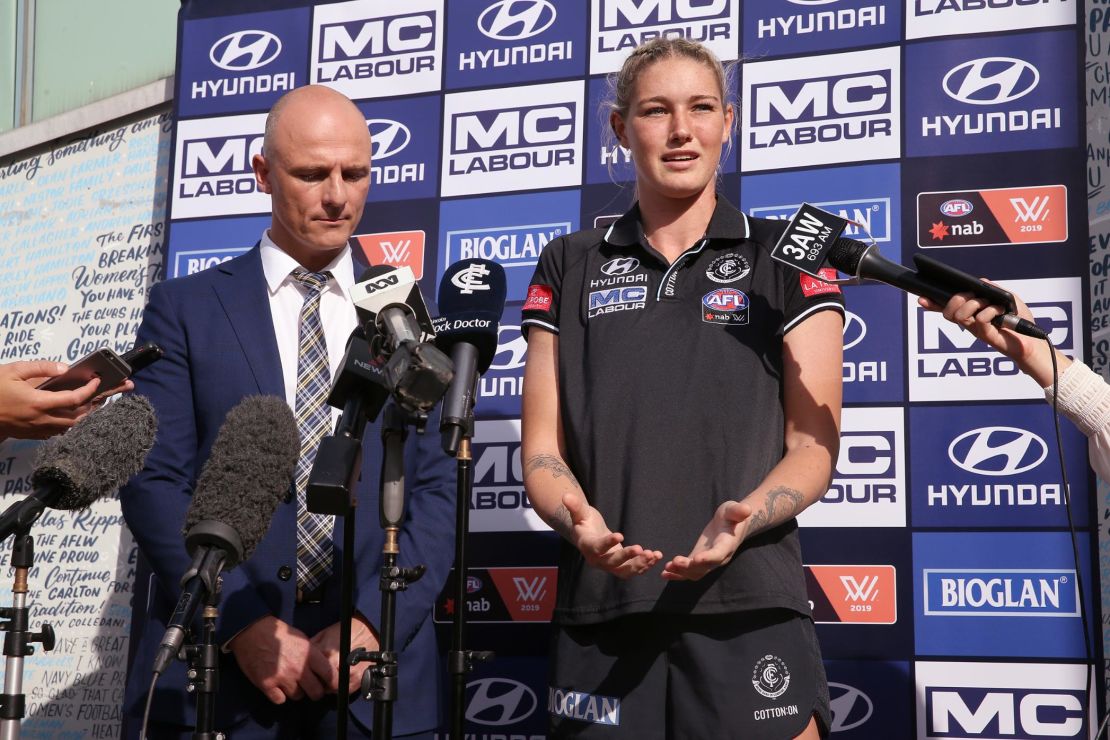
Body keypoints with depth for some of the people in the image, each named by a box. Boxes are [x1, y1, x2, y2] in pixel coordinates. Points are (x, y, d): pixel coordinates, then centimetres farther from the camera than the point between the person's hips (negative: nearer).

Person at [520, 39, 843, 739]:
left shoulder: (787, 258, 6)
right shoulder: (570, 268, 11)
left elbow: (814, 445, 1)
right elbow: (543, 450, 7)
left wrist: (744, 518, -19)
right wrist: (579, 522, -15)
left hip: (751, 607, -1)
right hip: (600, 614, 2)